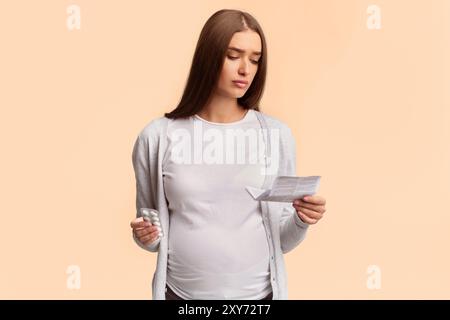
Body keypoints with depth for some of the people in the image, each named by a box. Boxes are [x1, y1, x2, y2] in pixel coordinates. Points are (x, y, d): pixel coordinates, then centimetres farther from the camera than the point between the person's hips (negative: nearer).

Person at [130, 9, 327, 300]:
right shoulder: (157, 137, -6)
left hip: (257, 292, 1)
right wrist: (146, 236, -15)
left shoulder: (277, 135, -3)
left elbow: (281, 241, 3)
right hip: (182, 293, 0)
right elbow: (151, 237, 5)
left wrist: (301, 221, -16)